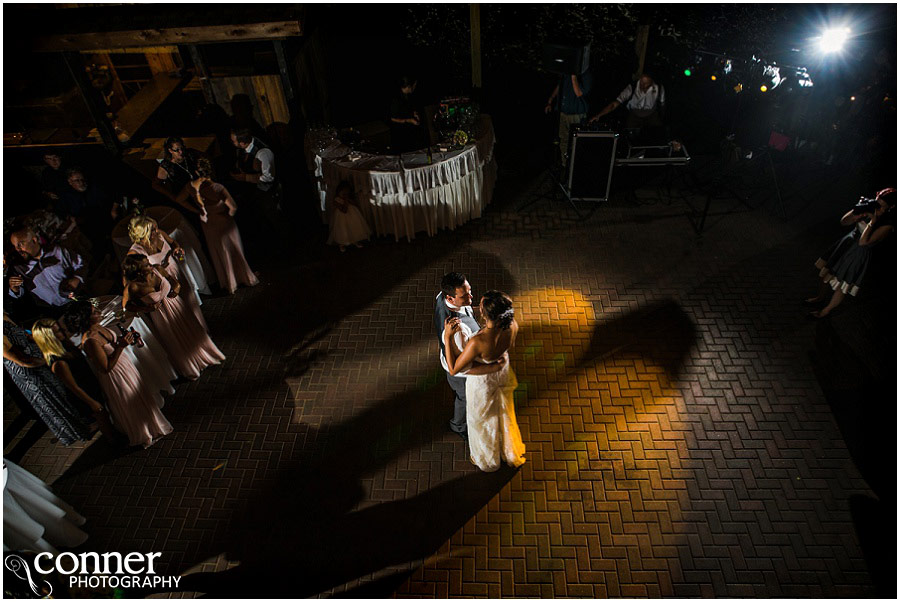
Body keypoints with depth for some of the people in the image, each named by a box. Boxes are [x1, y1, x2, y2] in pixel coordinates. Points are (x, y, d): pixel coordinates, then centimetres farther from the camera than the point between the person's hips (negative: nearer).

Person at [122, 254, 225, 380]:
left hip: (176, 305, 4)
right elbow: (126, 306, -11)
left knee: (194, 331, 20)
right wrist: (148, 308, -19)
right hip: (161, 317, -4)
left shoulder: (157, 269, -17)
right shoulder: (134, 287, -27)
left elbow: (176, 282, 0)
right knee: (177, 344, 15)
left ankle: (206, 355, 48)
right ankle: (190, 370, 41)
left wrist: (175, 290, -19)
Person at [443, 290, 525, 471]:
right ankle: (510, 454, 59)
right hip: (503, 373, 5)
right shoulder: (512, 326, -29)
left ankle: (488, 460, 55)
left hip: (482, 383, -5)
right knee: (504, 414, 32)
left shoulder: (477, 343, -45)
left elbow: (453, 369, -29)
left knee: (482, 421, 26)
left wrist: (447, 337, -31)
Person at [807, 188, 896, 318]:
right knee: (826, 272, 18)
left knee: (842, 284, 6)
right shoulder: (869, 208, -7)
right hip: (846, 244, 6)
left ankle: (828, 309, 26)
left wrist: (873, 221, -28)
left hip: (858, 254, -6)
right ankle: (820, 297, 42)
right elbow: (843, 222, -1)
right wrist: (857, 211, -18)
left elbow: (863, 242, -29)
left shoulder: (887, 225, -22)